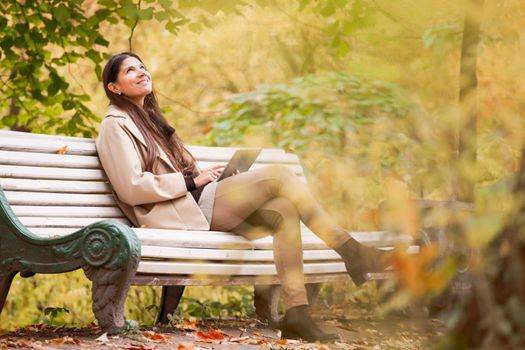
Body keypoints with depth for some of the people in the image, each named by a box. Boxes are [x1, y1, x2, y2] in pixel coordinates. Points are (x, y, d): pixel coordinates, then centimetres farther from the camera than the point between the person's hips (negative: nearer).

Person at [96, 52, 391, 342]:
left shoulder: (148, 118, 27)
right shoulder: (116, 125, -2)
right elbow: (131, 187, -13)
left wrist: (201, 175, 8)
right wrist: (192, 181, -10)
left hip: (197, 200, 9)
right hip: (182, 213, -9)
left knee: (284, 212, -14)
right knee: (279, 175, -18)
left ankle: (296, 313, -23)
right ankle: (351, 251, -15)